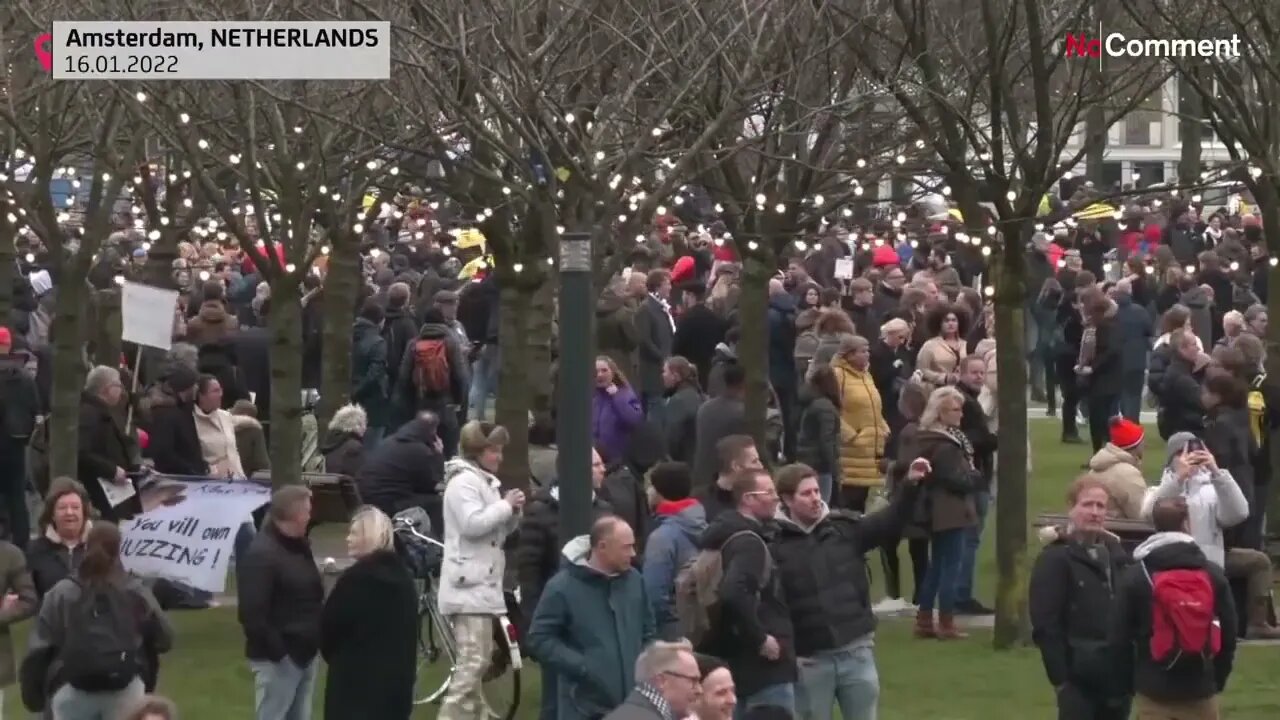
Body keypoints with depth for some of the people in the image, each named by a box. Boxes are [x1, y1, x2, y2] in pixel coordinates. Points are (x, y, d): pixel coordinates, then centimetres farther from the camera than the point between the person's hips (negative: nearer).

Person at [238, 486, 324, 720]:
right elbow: (253, 614, -22)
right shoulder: (261, 554, -18)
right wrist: (277, 651, -22)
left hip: (304, 653, 9)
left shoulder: (300, 547, 12)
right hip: (277, 658, -9)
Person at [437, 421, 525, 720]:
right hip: (469, 583, -11)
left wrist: (511, 512, 4)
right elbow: (472, 524, -24)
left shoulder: (484, 482, 20)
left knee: (478, 659, 14)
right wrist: (505, 506, -14)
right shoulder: (463, 482, -12)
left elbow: (498, 531, 23)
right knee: (472, 660, -16)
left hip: (482, 582, 11)